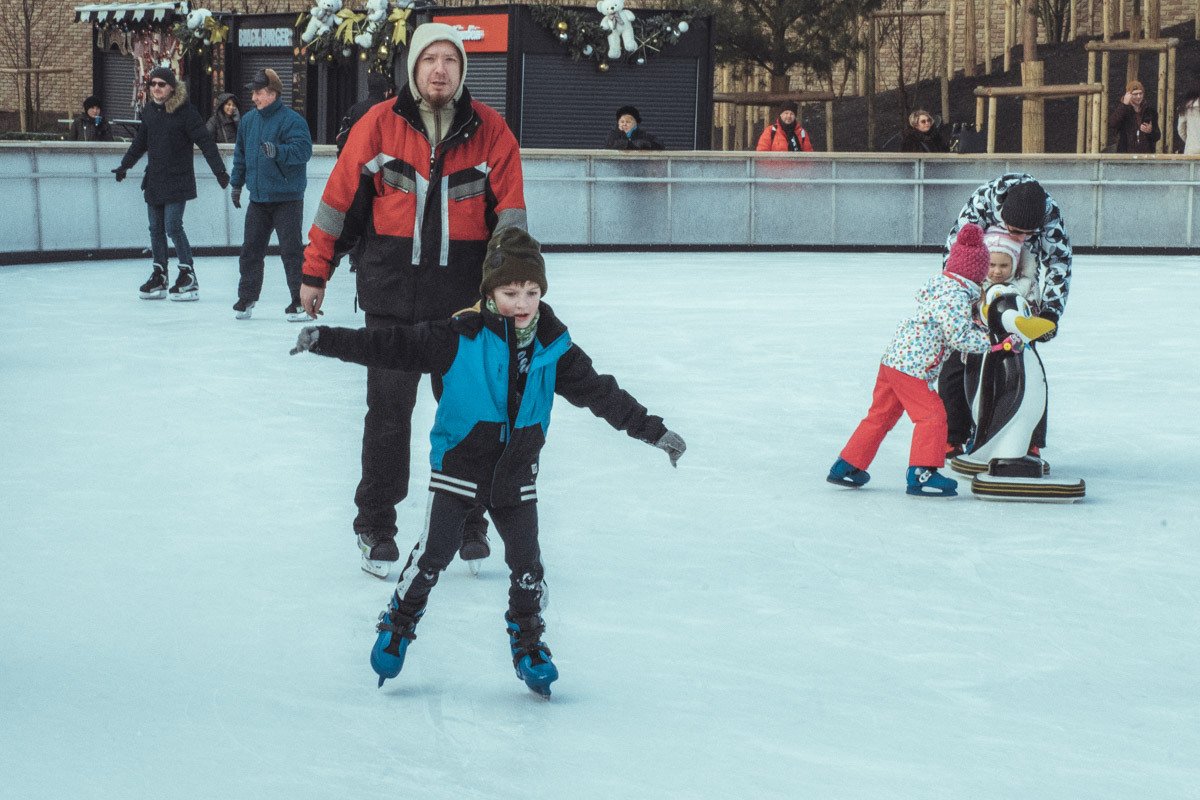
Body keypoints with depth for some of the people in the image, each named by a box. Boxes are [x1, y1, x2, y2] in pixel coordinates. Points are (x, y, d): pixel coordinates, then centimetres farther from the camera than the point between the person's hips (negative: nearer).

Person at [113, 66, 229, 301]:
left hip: (177, 181, -6)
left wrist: (219, 170, -20)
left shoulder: (186, 112, -12)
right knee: (156, 229, 9)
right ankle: (159, 276, 18)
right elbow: (140, 142, 22)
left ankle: (188, 275, -2)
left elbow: (205, 142, -14)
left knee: (173, 227, -12)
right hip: (154, 181, 6)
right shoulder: (149, 111, 8)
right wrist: (125, 165, 29)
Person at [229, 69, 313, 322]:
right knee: (251, 248, 9)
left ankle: (301, 300, 0)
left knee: (291, 249, -5)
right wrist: (236, 184, 24)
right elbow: (240, 154, 21)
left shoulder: (291, 120, -13)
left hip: (287, 199, -7)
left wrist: (278, 151, -40)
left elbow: (303, 149, -26)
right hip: (258, 199, 7)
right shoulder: (249, 120, 10)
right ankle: (246, 297, 19)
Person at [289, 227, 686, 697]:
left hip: (516, 473, 3)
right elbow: (392, 347, -14)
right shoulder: (460, 339, -15)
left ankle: (528, 642, 22)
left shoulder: (553, 347, -4)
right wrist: (326, 341, -19)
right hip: (457, 467, -3)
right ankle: (398, 625, 22)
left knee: (527, 564, 3)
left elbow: (600, 393, 5)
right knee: (433, 554, 0)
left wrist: (652, 430, 6)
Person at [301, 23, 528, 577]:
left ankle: (468, 524, 24)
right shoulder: (379, 125, -3)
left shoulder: (491, 132, 1)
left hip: (465, 298, 1)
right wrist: (315, 273, 4)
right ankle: (375, 527, 14)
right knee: (388, 412, 1)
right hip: (392, 295, -1)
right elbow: (340, 200, 2)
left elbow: (508, 213, 2)